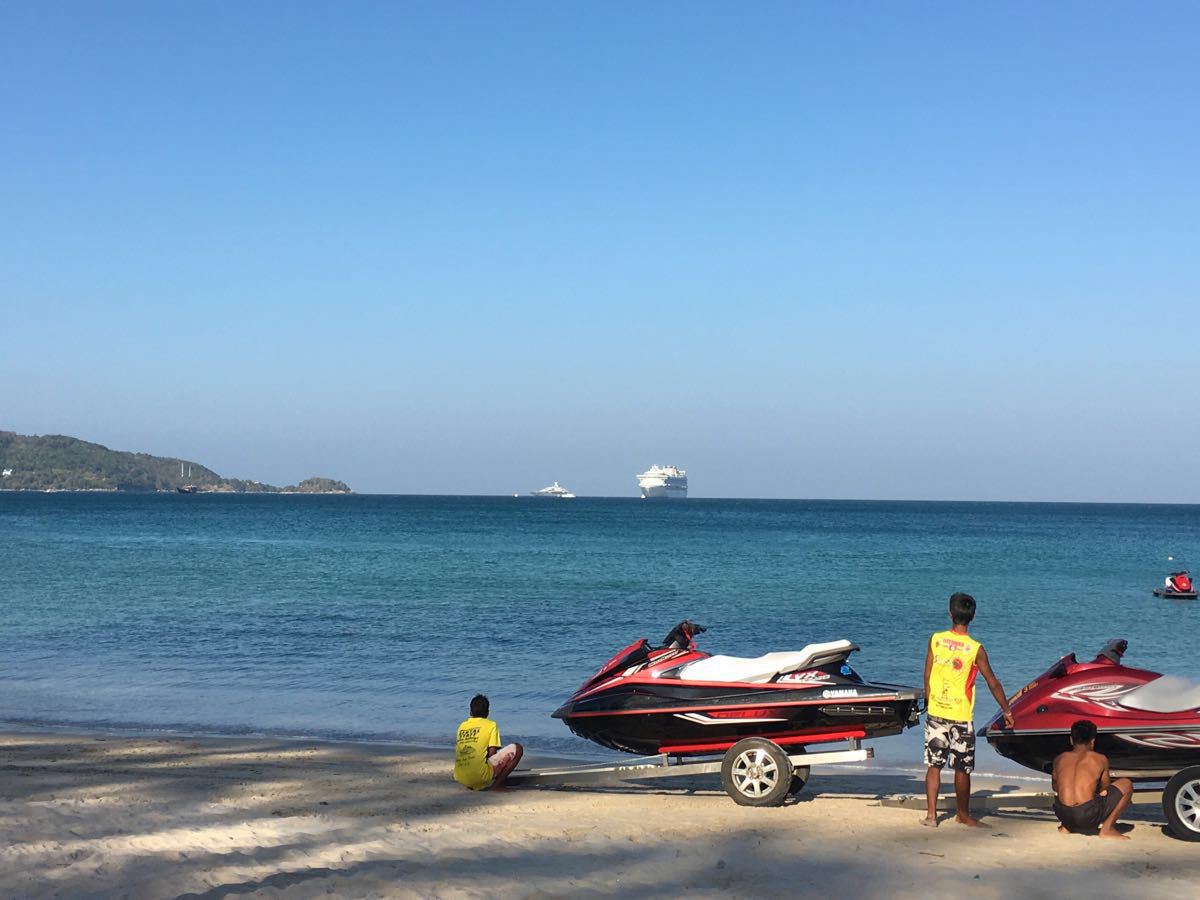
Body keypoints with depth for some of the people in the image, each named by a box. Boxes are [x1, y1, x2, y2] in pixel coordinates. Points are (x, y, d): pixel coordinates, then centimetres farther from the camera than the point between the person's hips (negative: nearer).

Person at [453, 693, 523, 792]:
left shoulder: (462, 726, 18)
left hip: (460, 779, 6)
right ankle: (498, 784, -3)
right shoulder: (491, 725, 4)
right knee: (517, 749, 5)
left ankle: (471, 785, 15)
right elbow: (492, 753, -2)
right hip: (480, 777, -6)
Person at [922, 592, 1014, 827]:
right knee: (962, 769, 9)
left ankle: (931, 814, 3)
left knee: (934, 765, 7)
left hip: (936, 712, 2)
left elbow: (927, 676, 2)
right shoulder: (975, 649, -10)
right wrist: (1007, 711, 7)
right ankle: (963, 815, 21)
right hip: (961, 716, -2)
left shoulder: (936, 640, -3)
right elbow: (992, 683, -3)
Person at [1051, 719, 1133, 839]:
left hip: (1063, 814, 5)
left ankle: (1065, 826, 21)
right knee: (1126, 784, 14)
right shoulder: (1100, 759, 8)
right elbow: (1105, 788, 22)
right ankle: (1107, 827, 6)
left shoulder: (1060, 759, 16)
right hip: (1089, 816, -4)